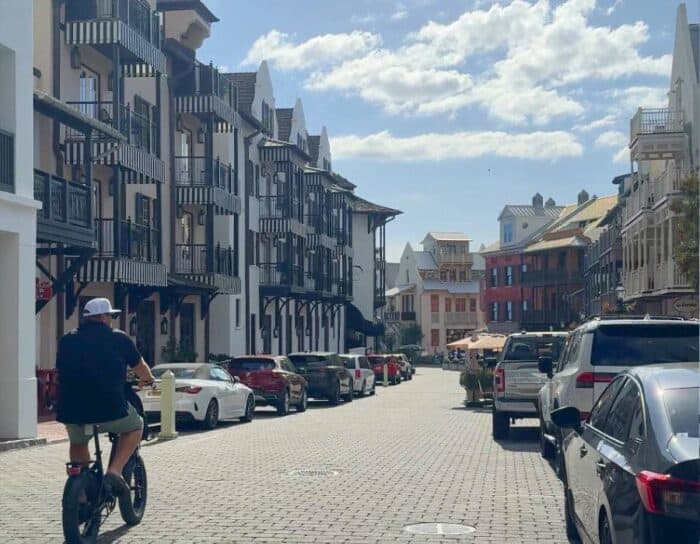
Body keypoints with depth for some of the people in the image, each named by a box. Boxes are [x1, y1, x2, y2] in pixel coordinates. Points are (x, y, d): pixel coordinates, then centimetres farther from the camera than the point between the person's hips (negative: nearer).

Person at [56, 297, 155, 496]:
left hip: (71, 411, 4)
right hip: (109, 409, -4)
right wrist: (147, 379, 39)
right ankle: (114, 472, 7)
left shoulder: (67, 340, 13)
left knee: (78, 443, 32)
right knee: (135, 426, 24)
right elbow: (140, 367, 16)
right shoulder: (118, 338, 4)